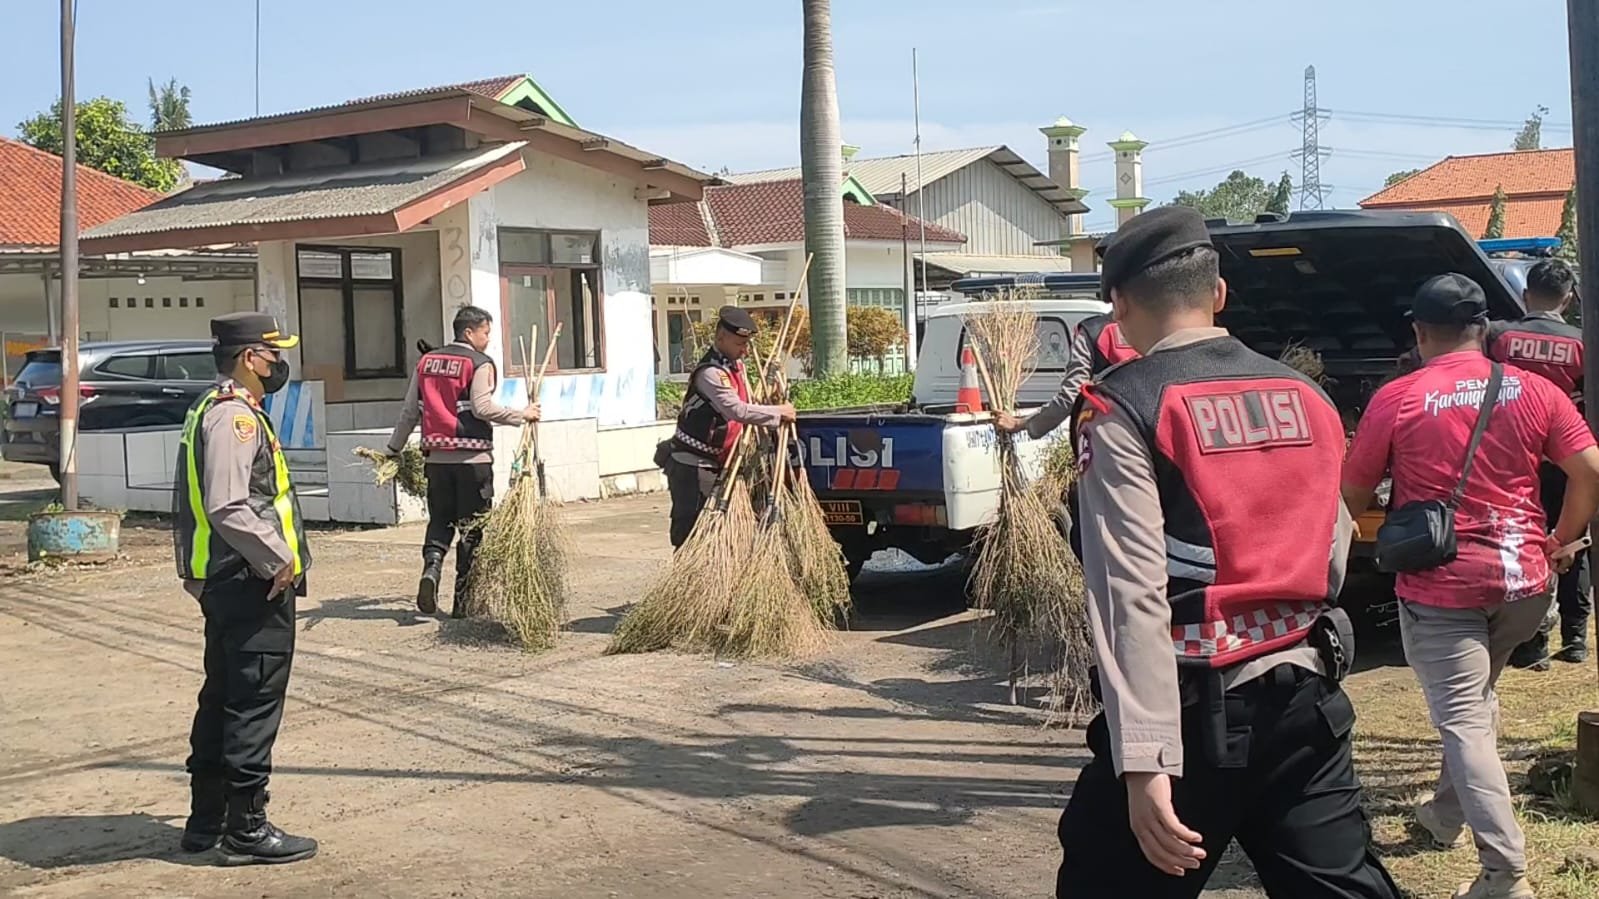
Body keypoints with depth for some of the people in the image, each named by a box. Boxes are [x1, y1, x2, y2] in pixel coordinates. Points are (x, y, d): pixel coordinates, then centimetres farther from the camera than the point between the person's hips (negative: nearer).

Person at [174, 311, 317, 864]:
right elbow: (228, 508, -26)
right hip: (253, 584, -11)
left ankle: (207, 820, 26)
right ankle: (246, 829, 4)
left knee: (223, 700, 16)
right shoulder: (235, 417, -17)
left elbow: (205, 502, 20)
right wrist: (280, 560, -18)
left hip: (226, 583, 11)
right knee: (254, 706, -3)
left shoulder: (216, 410, 16)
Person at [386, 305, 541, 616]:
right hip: (473, 458, -5)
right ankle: (463, 599, 7)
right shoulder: (480, 364, -6)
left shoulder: (426, 361, 11)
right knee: (471, 527, 4)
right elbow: (483, 408, -19)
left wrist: (394, 449, 21)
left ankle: (432, 566, -11)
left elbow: (409, 411, 13)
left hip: (437, 457, 5)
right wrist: (522, 415, -10)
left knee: (439, 520, 17)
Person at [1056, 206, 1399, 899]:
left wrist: (1144, 761, -20)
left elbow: (1131, 591, -17)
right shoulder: (1308, 398, 10)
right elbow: (1333, 559, 15)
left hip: (1196, 708, -5)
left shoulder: (1123, 410, -9)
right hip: (1307, 700, 6)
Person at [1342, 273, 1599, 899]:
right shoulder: (1534, 391, 2)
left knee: (1463, 722, -3)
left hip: (1440, 583, -5)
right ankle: (1446, 814, 39)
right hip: (1524, 578, 5)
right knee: (1475, 701, 26)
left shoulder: (1396, 400, -7)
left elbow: (1351, 495, 0)